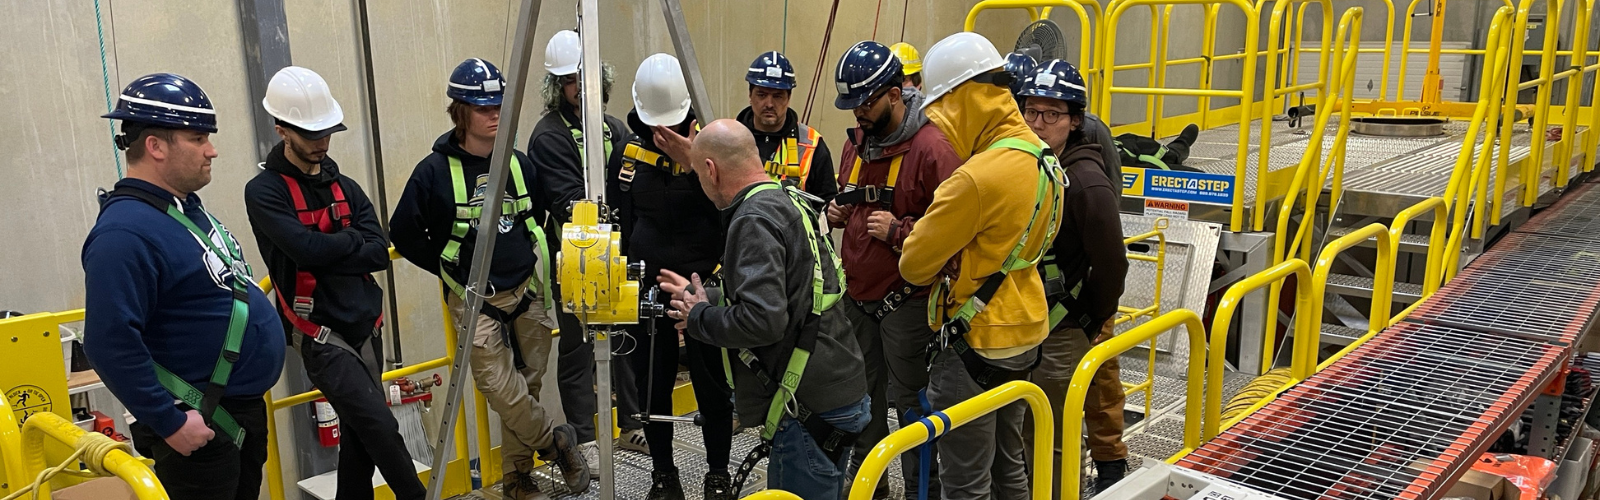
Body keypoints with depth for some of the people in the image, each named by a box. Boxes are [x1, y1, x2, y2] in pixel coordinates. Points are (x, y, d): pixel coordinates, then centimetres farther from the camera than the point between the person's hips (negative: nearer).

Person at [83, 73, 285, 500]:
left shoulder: (186, 208, 9)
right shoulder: (126, 233, -23)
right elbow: (110, 345, -27)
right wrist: (169, 423, -24)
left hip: (244, 409, 9)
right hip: (199, 429, -9)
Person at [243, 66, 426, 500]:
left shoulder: (346, 187, 11)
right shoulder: (264, 192, -6)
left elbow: (379, 254, -1)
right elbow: (306, 247, -21)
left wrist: (324, 253, -13)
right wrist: (352, 240, -4)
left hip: (366, 328, 6)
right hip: (322, 336, -6)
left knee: (360, 436, 11)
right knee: (380, 427, -13)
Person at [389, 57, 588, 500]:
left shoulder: (519, 163, 4)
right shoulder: (435, 171, -8)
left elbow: (541, 218, 20)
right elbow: (403, 233, -1)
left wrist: (538, 262, 11)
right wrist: (451, 268, 0)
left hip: (527, 293, 4)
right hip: (475, 300, -3)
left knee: (527, 386, 8)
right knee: (499, 388, -14)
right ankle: (557, 442, 11)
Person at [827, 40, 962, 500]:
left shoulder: (932, 147, -16)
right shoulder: (858, 140, 10)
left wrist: (899, 230, -23)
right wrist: (836, 212, 4)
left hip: (906, 300, -8)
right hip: (857, 293, 8)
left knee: (910, 399, 3)